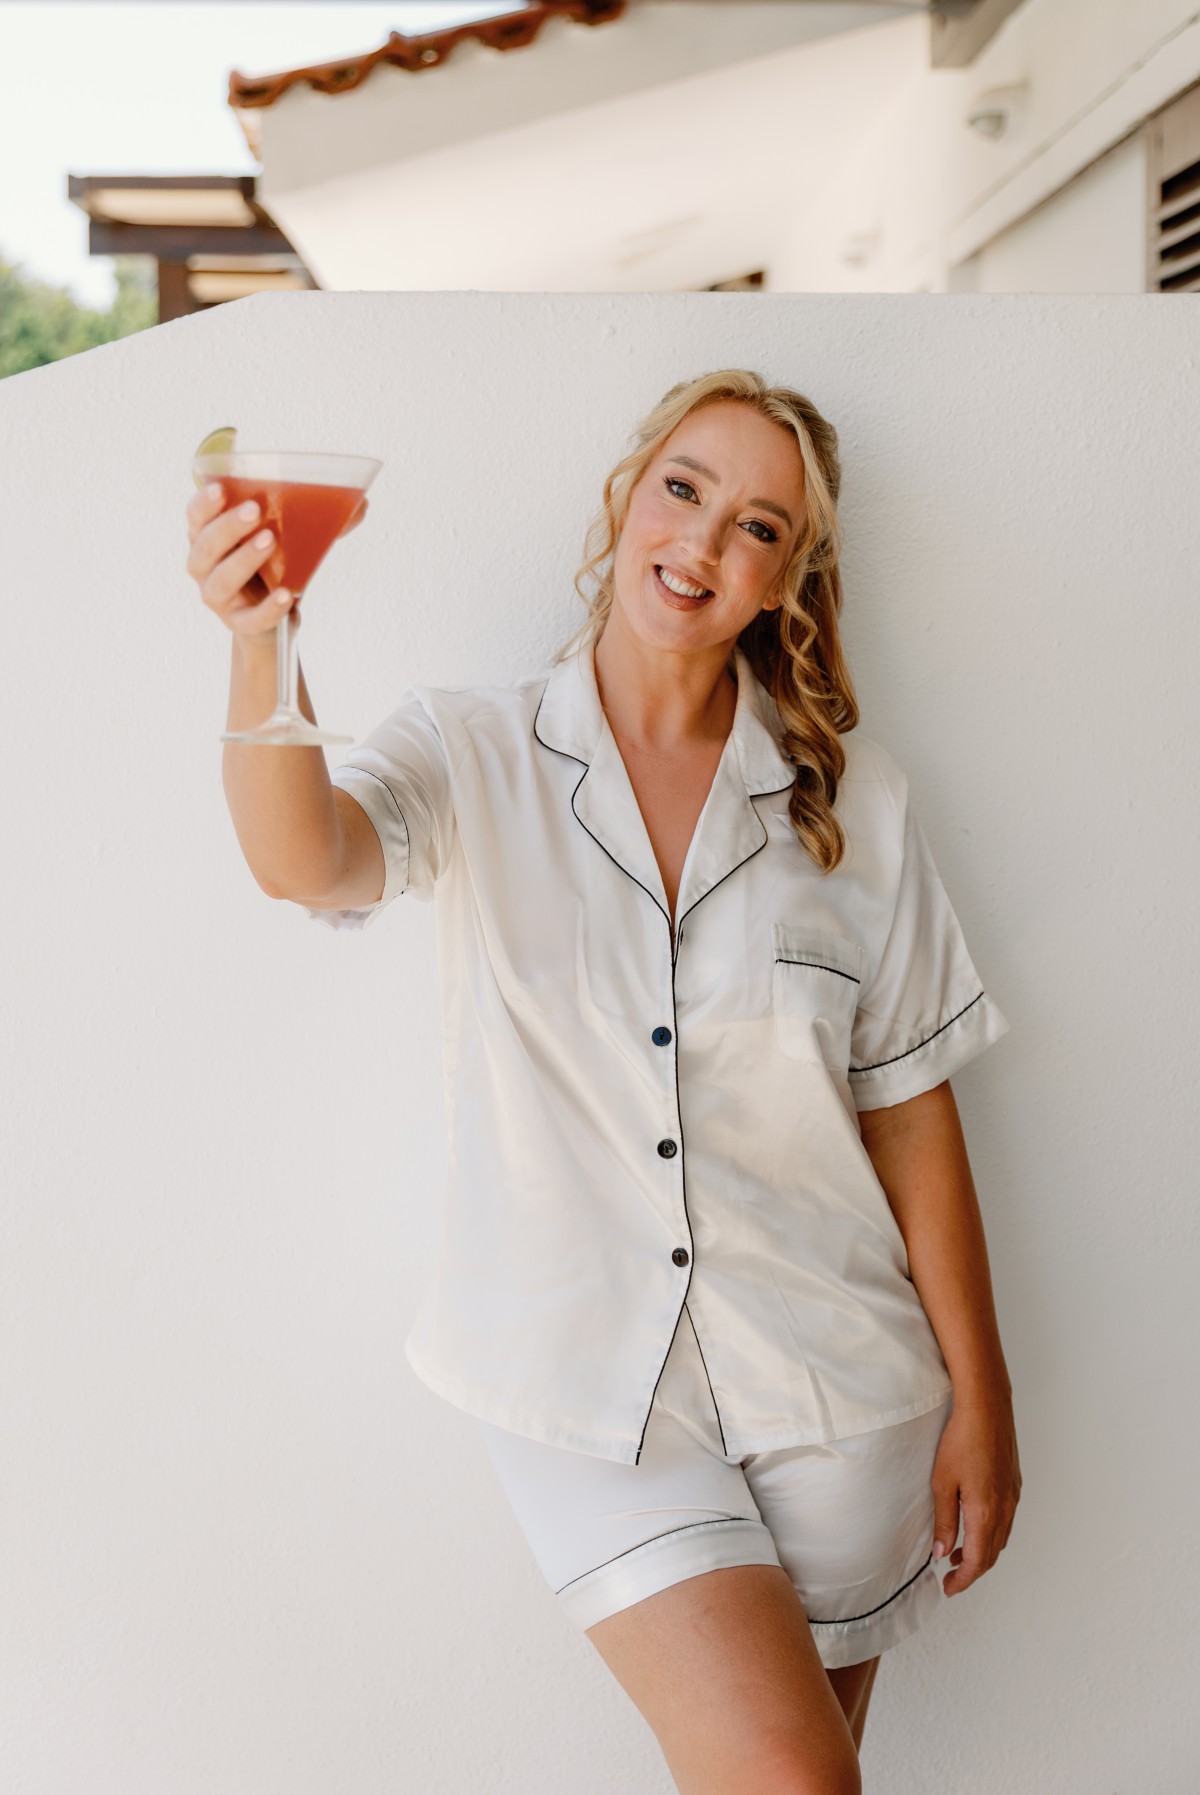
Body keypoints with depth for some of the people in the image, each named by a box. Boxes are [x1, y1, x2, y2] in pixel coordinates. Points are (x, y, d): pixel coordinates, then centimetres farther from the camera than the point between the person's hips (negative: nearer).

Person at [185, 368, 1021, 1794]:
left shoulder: (850, 796, 0)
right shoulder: (470, 753, -4)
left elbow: (909, 1107, 2)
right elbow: (306, 860, -25)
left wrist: (978, 1398, 3)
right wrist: (261, 647, -45)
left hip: (826, 1387, 2)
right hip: (584, 1382, -2)